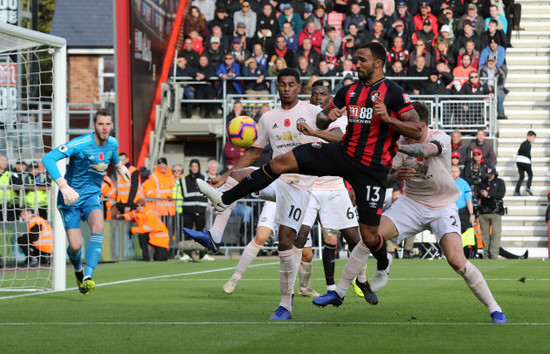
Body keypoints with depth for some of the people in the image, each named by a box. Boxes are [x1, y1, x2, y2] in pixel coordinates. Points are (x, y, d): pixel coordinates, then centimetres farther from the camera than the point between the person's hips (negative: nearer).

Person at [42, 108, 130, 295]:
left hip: (92, 195, 4)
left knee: (98, 227, -28)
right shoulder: (80, 144, -23)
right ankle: (78, 269, 30)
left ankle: (87, 277, -31)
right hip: (71, 196, -4)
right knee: (76, 246, -9)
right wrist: (64, 186, -41)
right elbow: (48, 159, -33)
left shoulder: (112, 144, -2)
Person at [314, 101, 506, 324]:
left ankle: (494, 308, -5)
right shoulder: (402, 142, -5)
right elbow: (385, 181, -5)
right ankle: (338, 293, -4)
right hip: (411, 203, 4)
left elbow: (423, 150, -40)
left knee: (457, 261, -21)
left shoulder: (441, 139, -17)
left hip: (442, 207, -4)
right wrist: (395, 176, -29)